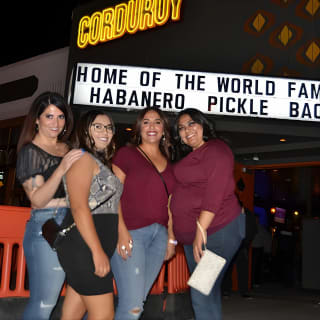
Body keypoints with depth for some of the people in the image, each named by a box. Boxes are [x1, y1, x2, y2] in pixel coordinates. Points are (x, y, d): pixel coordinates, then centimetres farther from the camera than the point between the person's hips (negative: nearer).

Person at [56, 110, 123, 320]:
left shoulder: (101, 162, 21)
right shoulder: (83, 159, -7)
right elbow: (79, 208, -18)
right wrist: (98, 251, -22)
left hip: (96, 248, 9)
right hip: (85, 247, -9)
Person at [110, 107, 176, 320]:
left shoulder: (168, 164, 18)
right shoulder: (127, 154, 2)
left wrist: (171, 238, 14)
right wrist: (121, 231, -15)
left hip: (159, 235, 5)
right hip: (131, 233, -5)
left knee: (138, 300, 8)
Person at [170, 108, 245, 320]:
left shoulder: (215, 149, -8)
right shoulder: (189, 156, 20)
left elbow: (215, 194, -19)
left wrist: (201, 231, -23)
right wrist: (173, 234, 14)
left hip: (217, 230, -10)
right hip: (191, 235, 10)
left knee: (203, 294, -11)